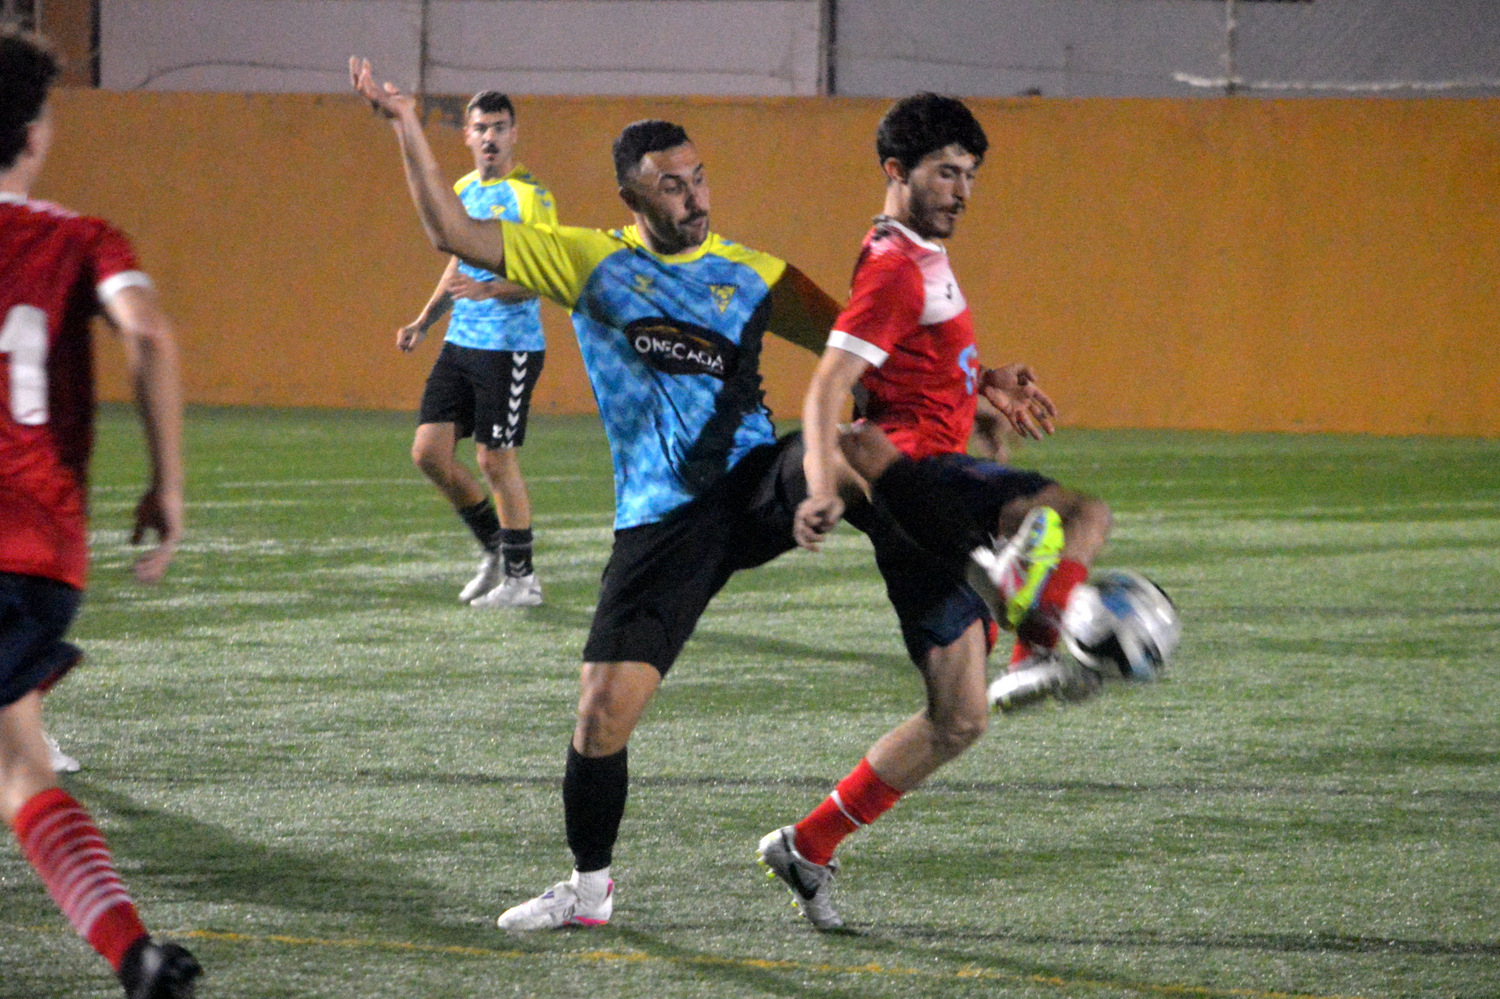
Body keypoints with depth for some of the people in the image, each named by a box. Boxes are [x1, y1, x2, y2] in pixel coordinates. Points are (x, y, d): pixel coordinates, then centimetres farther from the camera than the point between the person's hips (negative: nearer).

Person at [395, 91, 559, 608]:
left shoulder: (531, 195, -10)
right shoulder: (464, 190, 13)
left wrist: (489, 291, -31)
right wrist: (425, 320, 19)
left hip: (510, 347, -8)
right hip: (460, 343, 8)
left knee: (495, 459, -6)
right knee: (429, 452, 3)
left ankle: (521, 578, 7)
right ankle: (494, 551, 20)